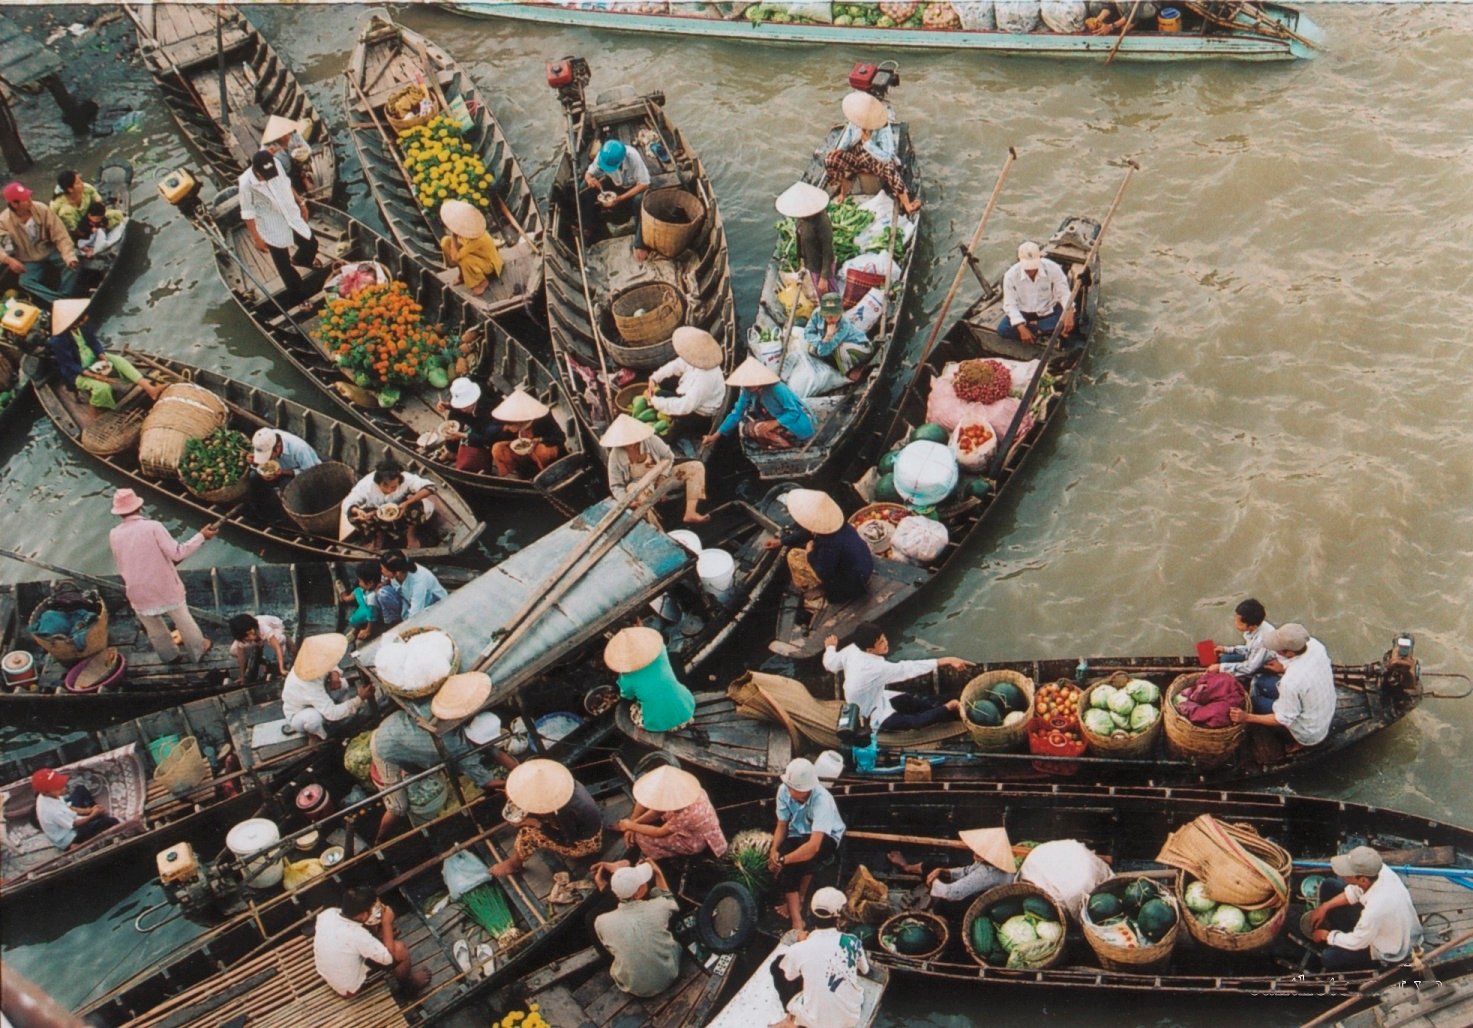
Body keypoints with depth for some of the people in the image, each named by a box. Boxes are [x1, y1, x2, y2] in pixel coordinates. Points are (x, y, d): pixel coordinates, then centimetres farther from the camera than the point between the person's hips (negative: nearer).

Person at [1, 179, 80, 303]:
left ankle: (62, 300, -27)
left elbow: (60, 236, -17)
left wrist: (69, 257, -32)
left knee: (74, 264, -28)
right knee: (25, 282, -29)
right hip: (29, 260, 0)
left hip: (49, 251, 1)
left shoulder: (42, 209, -16)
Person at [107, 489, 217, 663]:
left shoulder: (114, 534, -7)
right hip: (165, 587, -3)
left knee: (153, 627, 24)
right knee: (183, 621, 19)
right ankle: (198, 650, 36)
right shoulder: (152, 526, -20)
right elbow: (177, 553, -21)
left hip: (138, 592, 3)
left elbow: (121, 566, 6)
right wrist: (201, 536, -14)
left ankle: (169, 655, 42)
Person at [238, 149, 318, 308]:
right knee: (283, 265, 9)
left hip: (291, 216, 6)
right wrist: (256, 238, -15)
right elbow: (248, 213, -18)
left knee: (311, 244, 23)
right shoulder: (247, 184, -29)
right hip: (272, 229, -6)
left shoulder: (276, 164, -14)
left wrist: (300, 202, 15)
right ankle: (296, 296, 30)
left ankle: (299, 260, 58)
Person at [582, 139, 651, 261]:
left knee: (640, 200, -37)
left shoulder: (633, 157, -36)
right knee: (585, 191, -19)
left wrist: (620, 198, -37)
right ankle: (585, 228, 0)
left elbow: (644, 184, -31)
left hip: (634, 187, -4)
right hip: (613, 184, 4)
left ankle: (640, 245, -26)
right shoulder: (602, 156, -26)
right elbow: (589, 173, -11)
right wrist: (589, 179, -37)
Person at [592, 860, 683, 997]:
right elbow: (669, 900, 5)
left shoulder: (602, 922, -23)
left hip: (633, 988, 0)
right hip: (668, 978, 1)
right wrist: (658, 874, 11)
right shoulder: (658, 907, -24)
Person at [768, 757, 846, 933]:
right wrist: (774, 850, -23)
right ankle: (797, 922, -24)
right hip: (797, 835, 4)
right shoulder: (784, 790, -18)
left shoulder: (821, 800, -34)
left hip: (825, 839, -4)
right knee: (783, 866, -26)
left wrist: (782, 860, -37)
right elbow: (782, 826, -5)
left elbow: (814, 846, -41)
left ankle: (799, 899, -8)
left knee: (807, 853, -36)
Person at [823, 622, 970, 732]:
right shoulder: (876, 668, -39)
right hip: (876, 718, -9)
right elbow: (910, 669, -40)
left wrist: (830, 647, 23)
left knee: (918, 699, 5)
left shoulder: (851, 650, -18)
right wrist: (947, 660, -40)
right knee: (917, 721, -19)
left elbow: (830, 663, 0)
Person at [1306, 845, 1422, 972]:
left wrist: (1326, 935, -7)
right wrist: (1325, 906, -2)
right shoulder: (1380, 870, -26)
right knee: (1329, 886, 4)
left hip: (1389, 953, -7)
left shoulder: (1376, 909, -45)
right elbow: (1355, 891, -1)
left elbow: (1355, 942, -25)